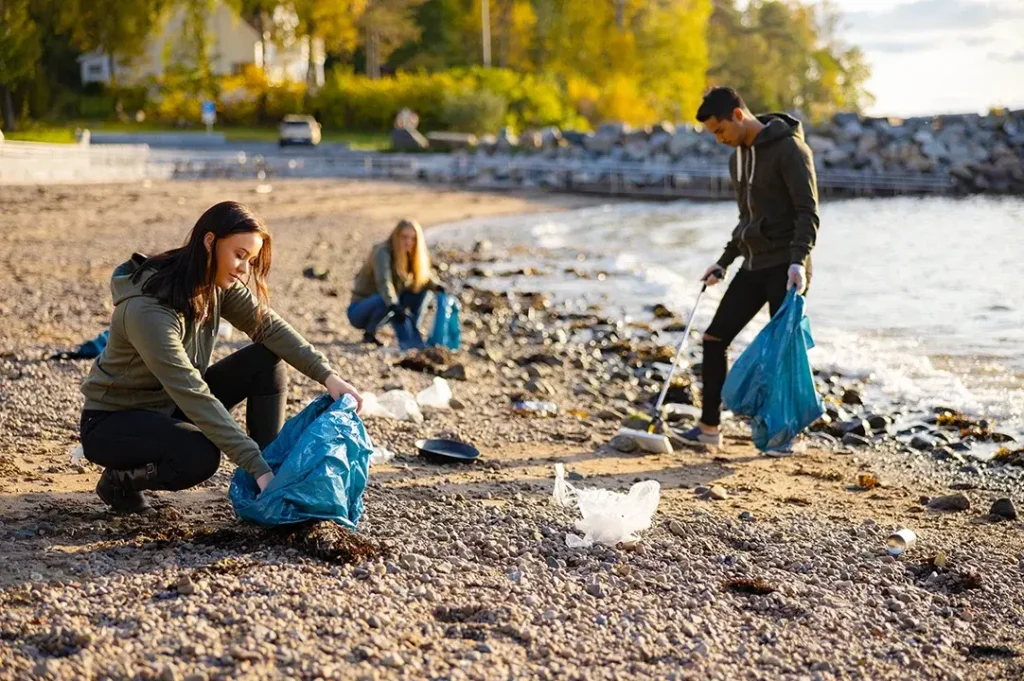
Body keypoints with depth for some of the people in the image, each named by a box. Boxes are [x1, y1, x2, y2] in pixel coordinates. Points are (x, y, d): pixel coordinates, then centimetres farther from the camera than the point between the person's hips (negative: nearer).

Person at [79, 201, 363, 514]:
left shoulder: (217, 283, -9)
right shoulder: (148, 311, -33)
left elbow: (270, 327, -8)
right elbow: (194, 395, -35)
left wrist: (328, 376, -23)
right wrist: (257, 467, -37)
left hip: (171, 404, 8)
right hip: (114, 420, -8)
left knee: (266, 361, -9)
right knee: (199, 456, -37)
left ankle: (270, 487, -5)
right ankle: (119, 479, -6)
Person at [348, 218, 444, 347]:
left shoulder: (409, 256, 2)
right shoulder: (383, 252, -21)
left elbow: (425, 276, 1)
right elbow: (383, 282, -35)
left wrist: (437, 286, -22)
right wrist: (394, 305, -51)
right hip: (359, 311, -7)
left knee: (420, 287, -4)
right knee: (387, 300, -38)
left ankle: (413, 335, -6)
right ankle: (369, 334, -17)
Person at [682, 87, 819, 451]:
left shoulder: (789, 149, -13)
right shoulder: (739, 158, 14)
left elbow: (808, 212, -18)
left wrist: (798, 261, -28)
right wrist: (724, 262, 19)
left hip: (785, 268, -8)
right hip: (753, 266, 8)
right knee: (714, 338, 4)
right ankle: (710, 427, 11)